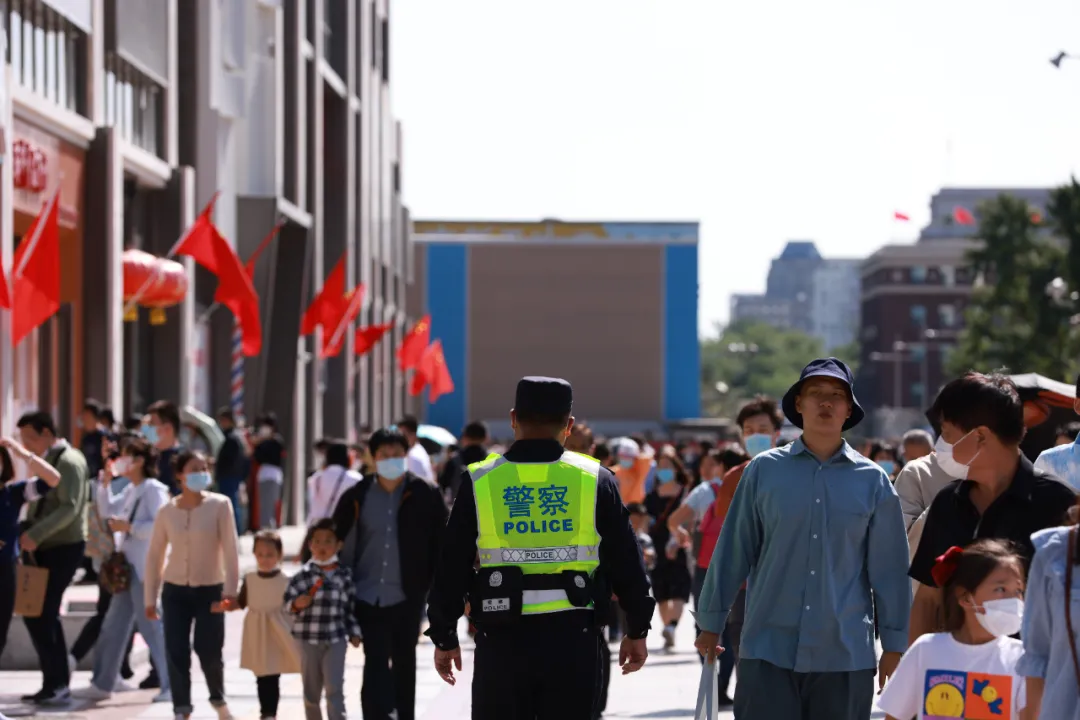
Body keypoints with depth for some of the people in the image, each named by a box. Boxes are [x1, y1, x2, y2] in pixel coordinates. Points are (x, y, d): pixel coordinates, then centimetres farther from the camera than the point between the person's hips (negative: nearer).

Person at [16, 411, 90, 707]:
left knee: (41, 615, -10)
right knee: (40, 615, 9)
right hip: (45, 549, 9)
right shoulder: (46, 461, 16)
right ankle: (56, 683, 14)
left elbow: (69, 508, -22)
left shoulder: (68, 461, -13)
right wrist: (26, 532, 3)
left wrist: (35, 535, -27)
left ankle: (56, 684, -4)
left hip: (63, 549, -9)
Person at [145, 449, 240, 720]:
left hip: (210, 589, -2)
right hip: (175, 591, 2)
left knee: (208, 651, -5)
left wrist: (230, 591, -18)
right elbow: (155, 555, 7)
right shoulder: (167, 511, 0)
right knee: (176, 654, -4)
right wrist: (150, 598, 6)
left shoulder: (220, 505, -7)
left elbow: (230, 549, -10)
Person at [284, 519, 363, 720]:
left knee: (334, 689, -6)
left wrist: (354, 633, 4)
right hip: (309, 639, 1)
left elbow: (351, 606, 6)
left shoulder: (344, 575, 0)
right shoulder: (304, 574, -3)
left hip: (336, 639, -1)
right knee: (311, 689, 13)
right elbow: (289, 598, 1)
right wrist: (297, 604, -20)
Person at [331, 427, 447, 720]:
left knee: (404, 663, 13)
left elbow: (440, 546, 1)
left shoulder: (426, 495, -3)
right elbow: (340, 543, 6)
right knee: (375, 662, -8)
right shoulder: (357, 496, 0)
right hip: (368, 595, 0)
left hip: (407, 596, 0)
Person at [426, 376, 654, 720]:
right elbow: (626, 563, 5)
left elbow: (452, 568, 3)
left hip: (503, 639, 0)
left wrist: (444, 638, 13)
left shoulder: (479, 482, 0)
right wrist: (636, 630, 16)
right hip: (573, 638, 0)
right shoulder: (594, 480, 1)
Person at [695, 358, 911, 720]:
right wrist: (711, 623, 9)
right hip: (769, 649, -1)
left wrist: (894, 645, 6)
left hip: (846, 654, 1)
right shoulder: (764, 470, 3)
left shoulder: (872, 480, 5)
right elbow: (733, 551, 7)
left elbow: (889, 568, 7)